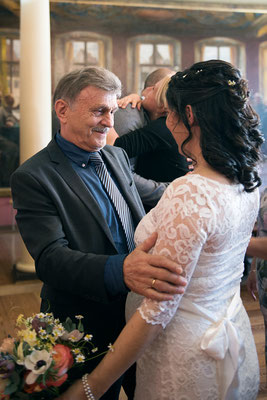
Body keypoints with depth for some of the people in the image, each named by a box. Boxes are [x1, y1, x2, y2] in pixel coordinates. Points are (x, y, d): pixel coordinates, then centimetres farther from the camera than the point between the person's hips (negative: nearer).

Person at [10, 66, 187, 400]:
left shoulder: (117, 157, 5)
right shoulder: (32, 178, -18)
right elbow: (49, 257, -28)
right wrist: (120, 270, -43)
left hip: (133, 314, 6)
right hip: (82, 330, -6)